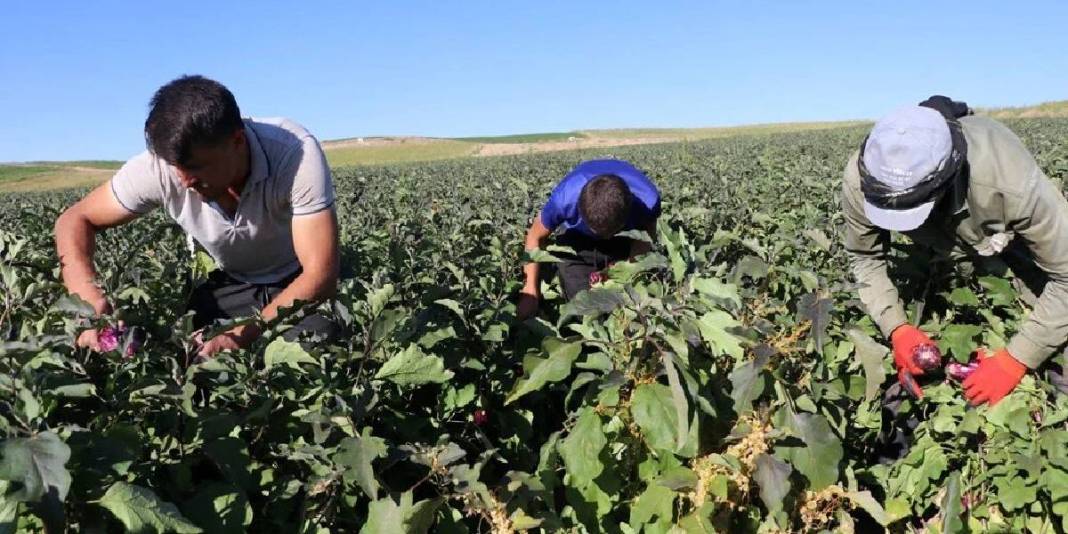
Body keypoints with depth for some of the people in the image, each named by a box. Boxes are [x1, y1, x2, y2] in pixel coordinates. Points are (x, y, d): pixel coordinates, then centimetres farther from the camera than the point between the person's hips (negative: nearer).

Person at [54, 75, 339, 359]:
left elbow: (321, 272, -34)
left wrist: (241, 335, -45)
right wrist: (88, 296, -30)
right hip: (232, 285, 3)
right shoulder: (159, 166, -24)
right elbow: (75, 221, -10)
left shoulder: (297, 152, -33)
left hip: (301, 284, -3)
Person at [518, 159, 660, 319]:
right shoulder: (566, 197, -40)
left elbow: (646, 234, -15)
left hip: (626, 238, 1)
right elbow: (535, 238, -20)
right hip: (577, 238, -1)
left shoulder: (647, 199, -38)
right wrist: (530, 291, -21)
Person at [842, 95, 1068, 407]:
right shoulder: (860, 181, -37)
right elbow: (864, 257, -18)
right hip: (938, 245, 2)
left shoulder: (1012, 183, -46)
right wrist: (897, 328, -31)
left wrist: (1013, 361, -37)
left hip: (1013, 236, -2)